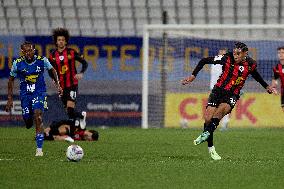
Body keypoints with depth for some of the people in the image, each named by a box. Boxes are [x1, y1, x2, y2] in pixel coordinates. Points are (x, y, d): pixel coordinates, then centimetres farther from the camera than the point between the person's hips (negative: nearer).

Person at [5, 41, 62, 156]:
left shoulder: (42, 61, -11)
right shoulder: (17, 64, -9)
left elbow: (51, 70, 11)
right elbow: (11, 79, 4)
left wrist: (57, 84, 10)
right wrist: (10, 99, 3)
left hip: (39, 92, -2)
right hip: (25, 94, 2)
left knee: (38, 117, -21)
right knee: (28, 122, 3)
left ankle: (39, 149, -19)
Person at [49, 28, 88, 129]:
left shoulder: (71, 52, -5)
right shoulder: (53, 55, 3)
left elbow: (84, 63, 1)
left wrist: (81, 73, -16)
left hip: (72, 84, -4)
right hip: (61, 86, 4)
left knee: (70, 108, -18)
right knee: (68, 110, 11)